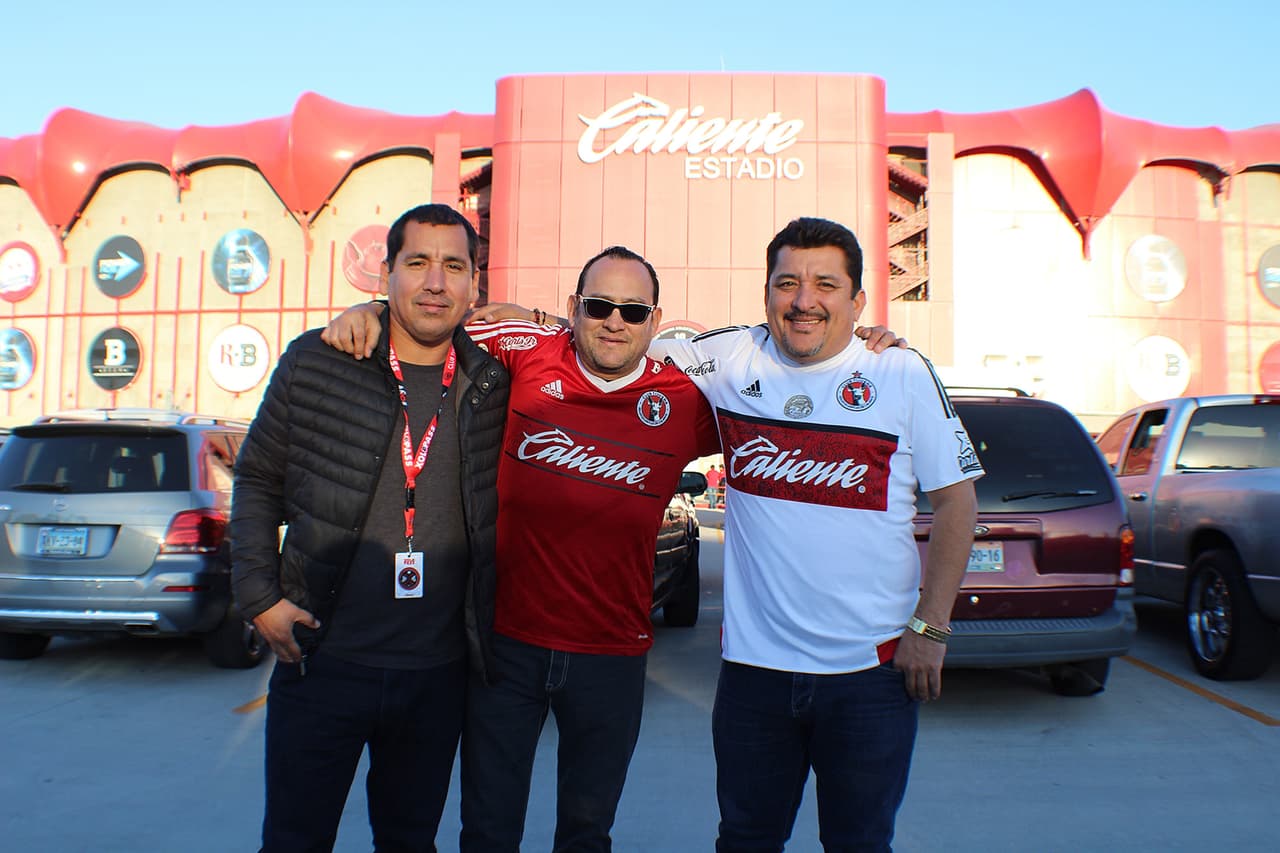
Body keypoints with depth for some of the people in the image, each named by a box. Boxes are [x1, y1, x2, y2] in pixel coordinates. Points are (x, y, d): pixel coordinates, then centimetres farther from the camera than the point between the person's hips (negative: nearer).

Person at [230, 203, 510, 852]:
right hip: (321, 660, -1)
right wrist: (259, 596, -3)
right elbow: (258, 478, 3)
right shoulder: (317, 362, -5)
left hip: (439, 673, 2)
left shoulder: (494, 386, -1)